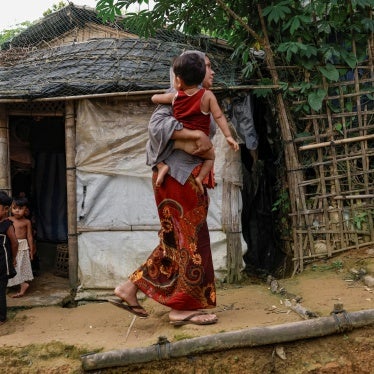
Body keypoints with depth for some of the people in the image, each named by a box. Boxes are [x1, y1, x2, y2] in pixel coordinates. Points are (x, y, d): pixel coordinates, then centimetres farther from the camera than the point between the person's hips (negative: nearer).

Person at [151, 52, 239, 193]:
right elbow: (219, 117, -8)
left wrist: (166, 96, 38)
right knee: (210, 156, 29)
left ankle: (161, 165, 0)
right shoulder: (207, 96, -4)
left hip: (176, 141, 1)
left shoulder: (174, 96, 3)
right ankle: (200, 177, 4)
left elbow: (154, 98, 19)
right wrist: (228, 136, -6)